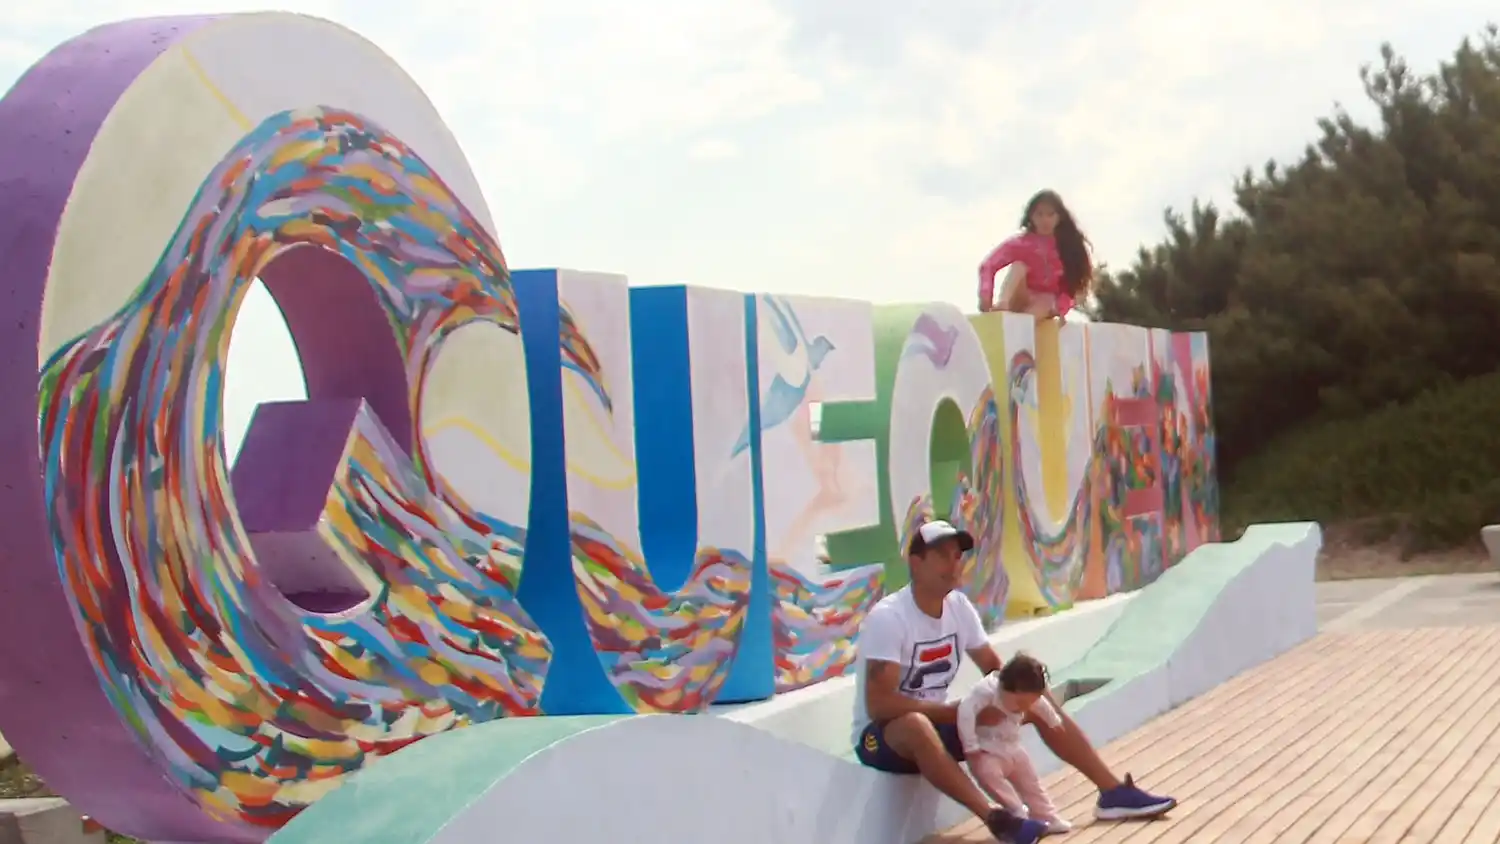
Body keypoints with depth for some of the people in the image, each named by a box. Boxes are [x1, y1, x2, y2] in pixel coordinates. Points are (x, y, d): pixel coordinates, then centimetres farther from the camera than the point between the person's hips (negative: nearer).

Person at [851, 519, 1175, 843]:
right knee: (917, 725, -43)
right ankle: (996, 817, -45)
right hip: (884, 733, -8)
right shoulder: (888, 617, -24)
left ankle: (1113, 791, 2)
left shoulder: (958, 605, -1)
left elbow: (994, 668, 9)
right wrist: (960, 712, -27)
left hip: (936, 723, 8)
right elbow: (879, 705, -29)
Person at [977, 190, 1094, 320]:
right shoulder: (1021, 242, -6)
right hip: (1019, 302, 0)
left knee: (1046, 301, -35)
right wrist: (986, 297, -29)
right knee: (1019, 266, -26)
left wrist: (1060, 308, -22)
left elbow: (1073, 284, -4)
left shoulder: (1070, 245, 0)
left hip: (1046, 305, 0)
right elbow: (988, 265, -14)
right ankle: (1003, 305, -51)